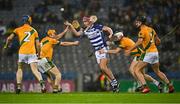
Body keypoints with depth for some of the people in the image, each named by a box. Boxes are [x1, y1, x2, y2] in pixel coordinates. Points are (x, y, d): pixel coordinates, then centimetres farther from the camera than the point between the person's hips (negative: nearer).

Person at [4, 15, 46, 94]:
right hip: (32, 52, 0)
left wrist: (6, 46, 22)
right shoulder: (34, 31, 13)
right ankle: (41, 82, -32)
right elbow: (38, 44, 9)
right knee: (35, 70, -5)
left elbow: (9, 38, 4)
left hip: (22, 52, 0)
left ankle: (18, 86, 7)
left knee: (20, 69, 20)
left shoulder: (18, 30, 10)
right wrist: (39, 54, 19)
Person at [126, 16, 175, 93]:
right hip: (155, 52, 8)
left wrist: (130, 50, -22)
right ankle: (170, 86, 22)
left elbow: (139, 42, -25)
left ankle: (145, 87, -20)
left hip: (148, 53, -8)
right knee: (157, 71, 24)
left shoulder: (142, 31, -10)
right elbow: (158, 41, 19)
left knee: (137, 70, -5)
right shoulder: (151, 30, 14)